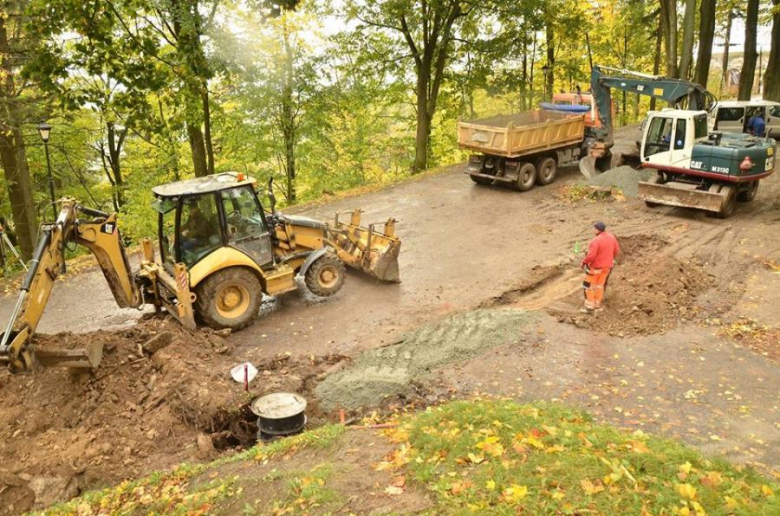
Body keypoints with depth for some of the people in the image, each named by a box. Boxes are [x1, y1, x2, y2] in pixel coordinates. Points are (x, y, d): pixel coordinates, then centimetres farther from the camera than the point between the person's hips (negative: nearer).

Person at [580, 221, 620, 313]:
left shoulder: (596, 240, -26)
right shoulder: (612, 237, -2)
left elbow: (591, 255, -27)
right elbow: (616, 251, 8)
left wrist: (584, 262, -11)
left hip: (595, 266, -7)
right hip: (607, 266, 7)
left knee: (588, 285, 6)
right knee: (600, 285, 20)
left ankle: (589, 306, 6)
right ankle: (597, 304, 29)